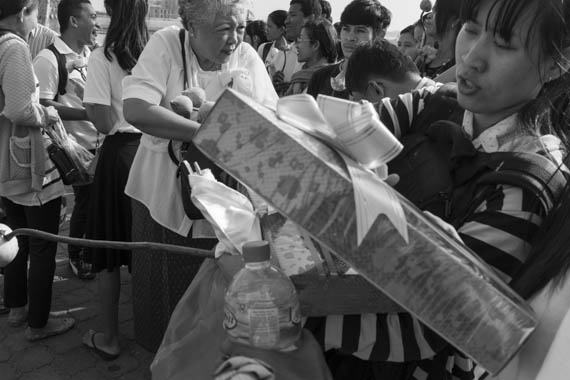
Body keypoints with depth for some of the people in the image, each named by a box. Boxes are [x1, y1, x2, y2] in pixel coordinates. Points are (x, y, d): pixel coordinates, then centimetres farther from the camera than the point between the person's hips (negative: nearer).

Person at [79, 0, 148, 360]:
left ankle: (111, 337, 22)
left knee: (110, 251, 11)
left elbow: (105, 123, -13)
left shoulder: (103, 58, -10)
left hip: (120, 153, -3)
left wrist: (89, 107, 7)